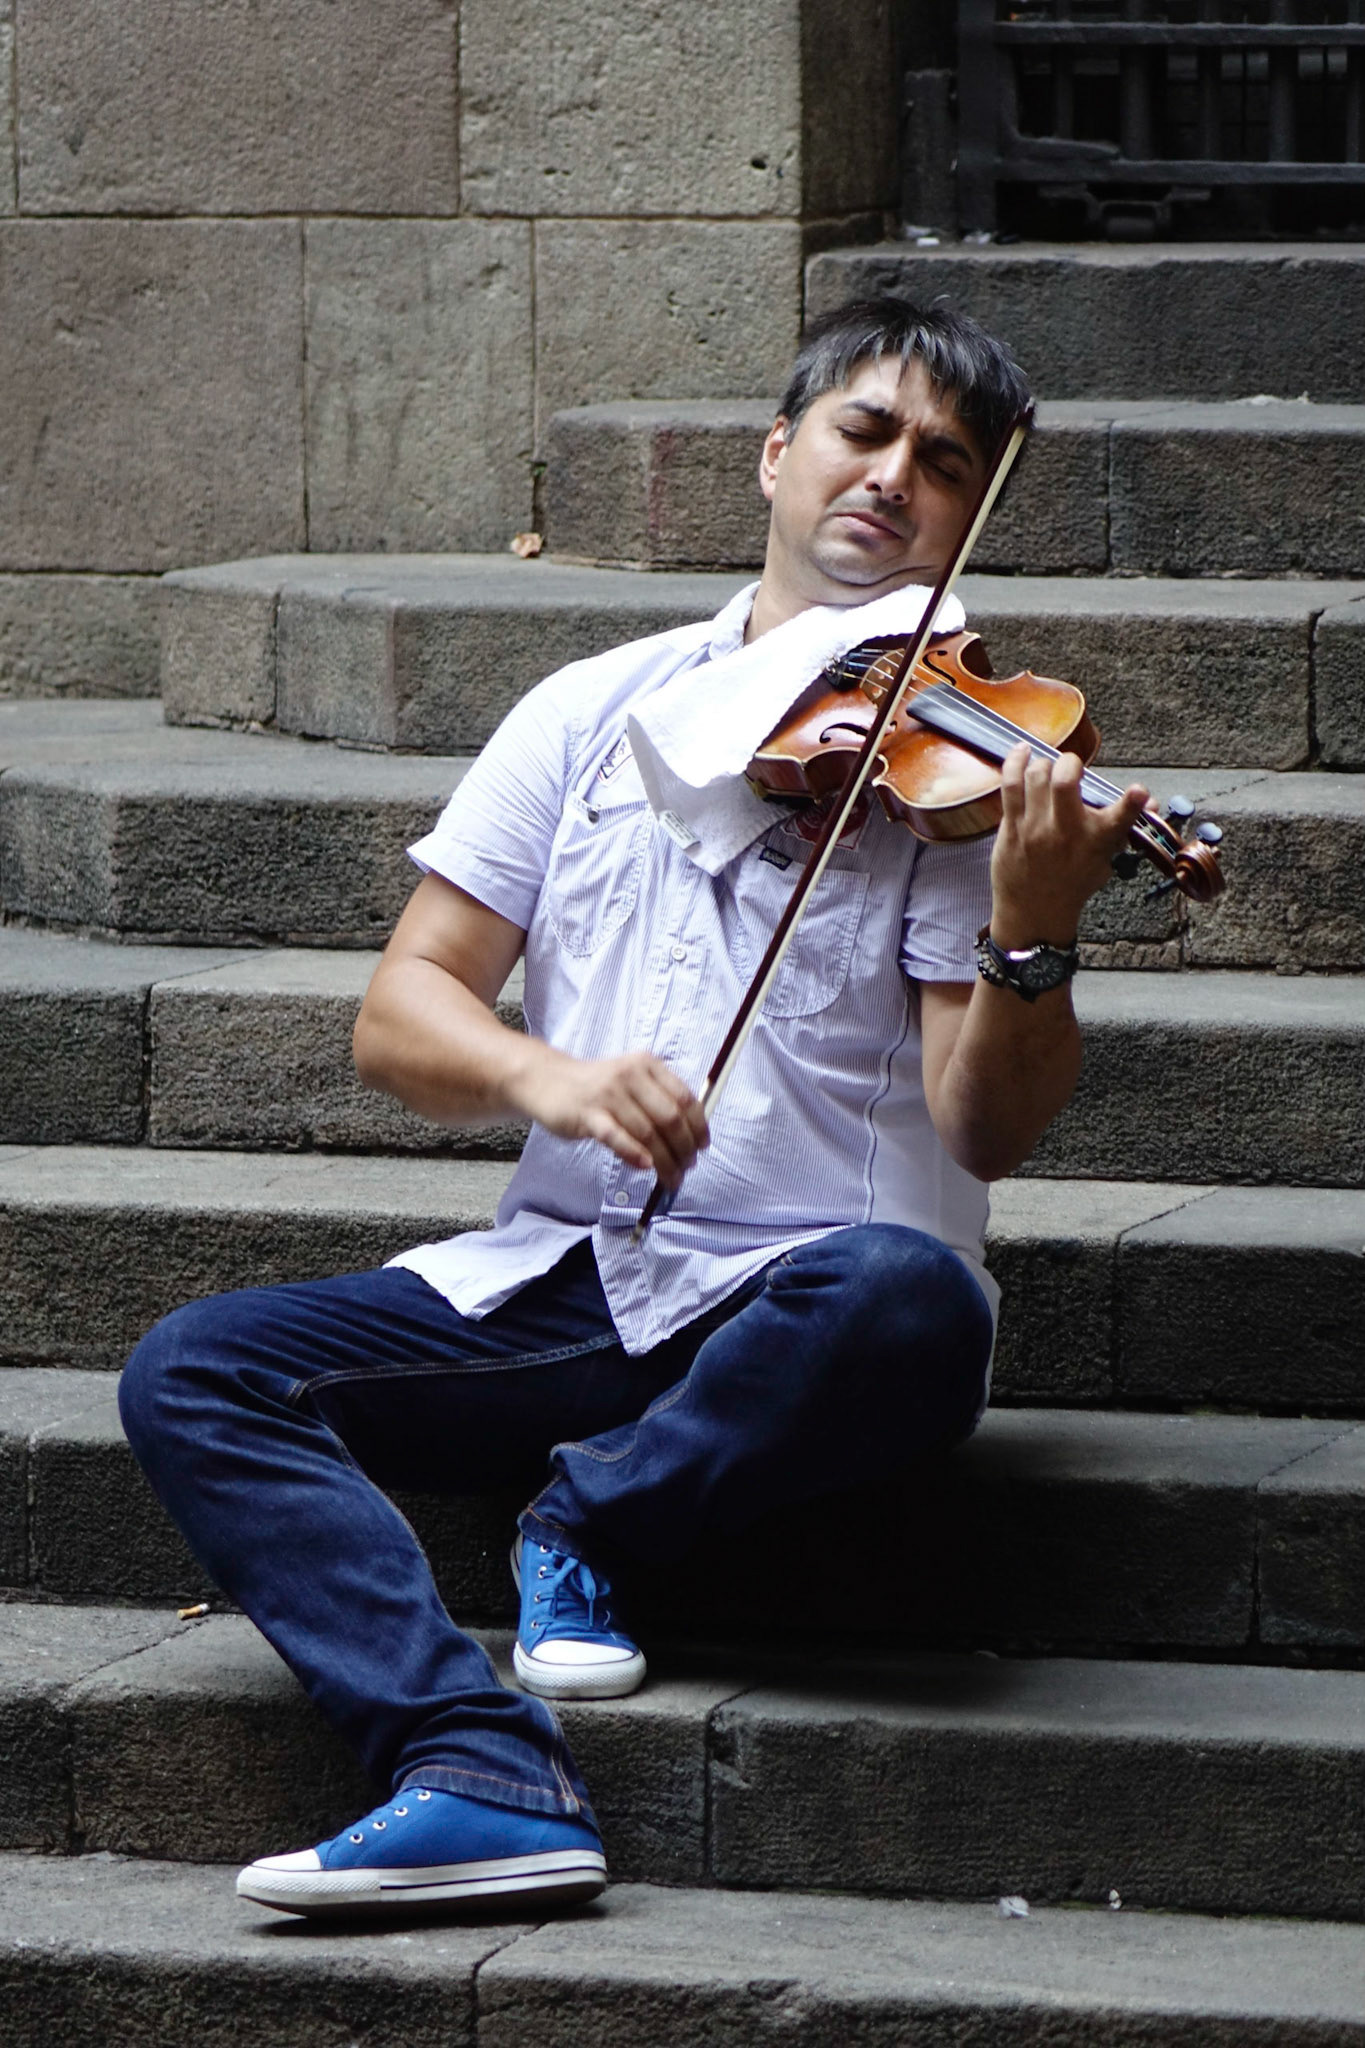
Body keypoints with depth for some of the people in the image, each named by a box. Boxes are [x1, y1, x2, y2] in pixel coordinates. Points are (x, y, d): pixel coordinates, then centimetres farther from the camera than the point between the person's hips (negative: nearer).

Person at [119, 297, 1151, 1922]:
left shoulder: (972, 768, 1)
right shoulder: (598, 714, 11)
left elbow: (983, 1131, -10)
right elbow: (400, 1014, 5)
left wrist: (1032, 939, -30)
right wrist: (547, 1077, -17)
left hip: (795, 1300, -3)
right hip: (553, 1286, 3)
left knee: (911, 1300, -38)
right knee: (193, 1372, -18)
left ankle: (589, 1521, -9)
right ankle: (487, 1779, -35)